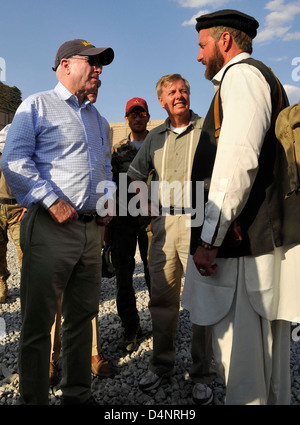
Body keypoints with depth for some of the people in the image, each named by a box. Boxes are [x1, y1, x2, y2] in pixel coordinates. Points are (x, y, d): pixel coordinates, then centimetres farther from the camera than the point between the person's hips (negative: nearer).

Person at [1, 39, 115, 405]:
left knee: (82, 315, 14)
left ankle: (78, 394, 29)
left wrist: (108, 199, 9)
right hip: (51, 226, -6)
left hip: (91, 228, 7)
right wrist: (51, 200, -15)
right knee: (38, 320, 1)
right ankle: (33, 399, 18)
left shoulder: (99, 120, 23)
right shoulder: (37, 106, 3)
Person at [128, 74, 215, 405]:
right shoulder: (155, 136, 16)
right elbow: (135, 174, 23)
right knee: (162, 296, 10)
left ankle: (201, 373, 16)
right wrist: (149, 204, 13)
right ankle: (162, 363, 26)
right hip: (163, 224, 5)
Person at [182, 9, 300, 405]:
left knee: (240, 363, -1)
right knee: (267, 354, 18)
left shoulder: (242, 74, -5)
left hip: (242, 244, -10)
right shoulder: (264, 80, 25)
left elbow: (237, 161, -21)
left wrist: (209, 239, -19)